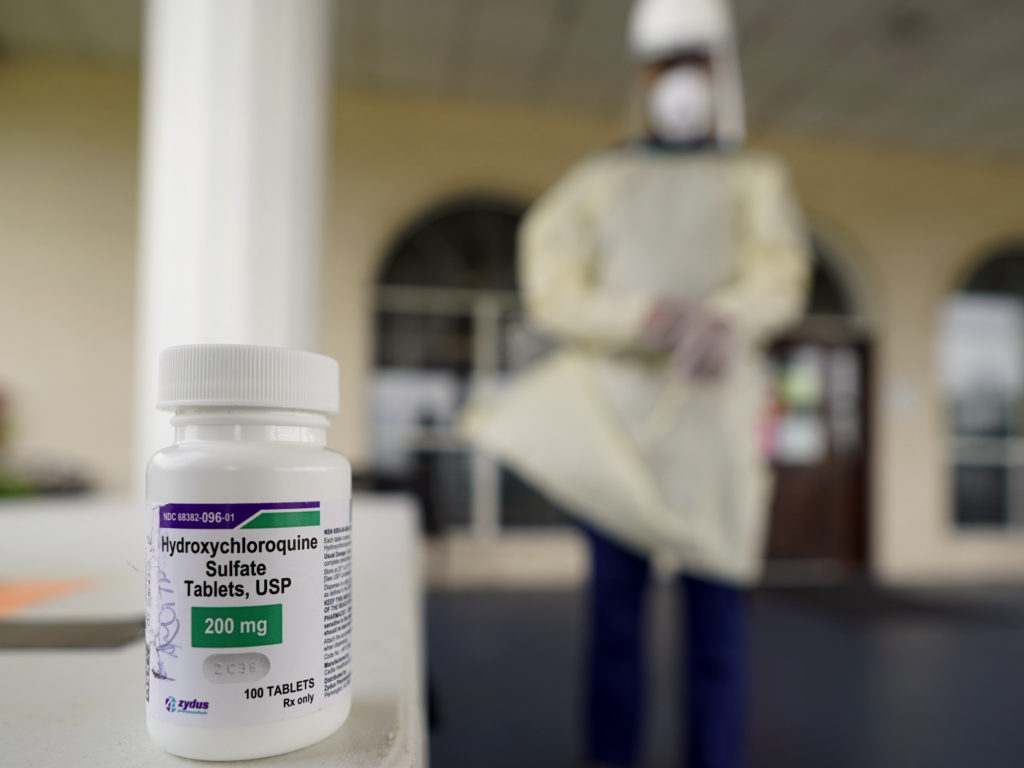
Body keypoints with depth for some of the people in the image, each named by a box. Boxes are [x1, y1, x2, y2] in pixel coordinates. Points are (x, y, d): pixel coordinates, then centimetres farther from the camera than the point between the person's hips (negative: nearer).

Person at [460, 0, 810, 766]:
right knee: (615, 602, 3)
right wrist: (650, 316, -20)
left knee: (715, 609, 3)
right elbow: (552, 293, -1)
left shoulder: (757, 179, 13)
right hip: (616, 409, 0)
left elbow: (779, 283, -4)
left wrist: (724, 321, -28)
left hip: (712, 414, 1)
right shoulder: (596, 181, 11)